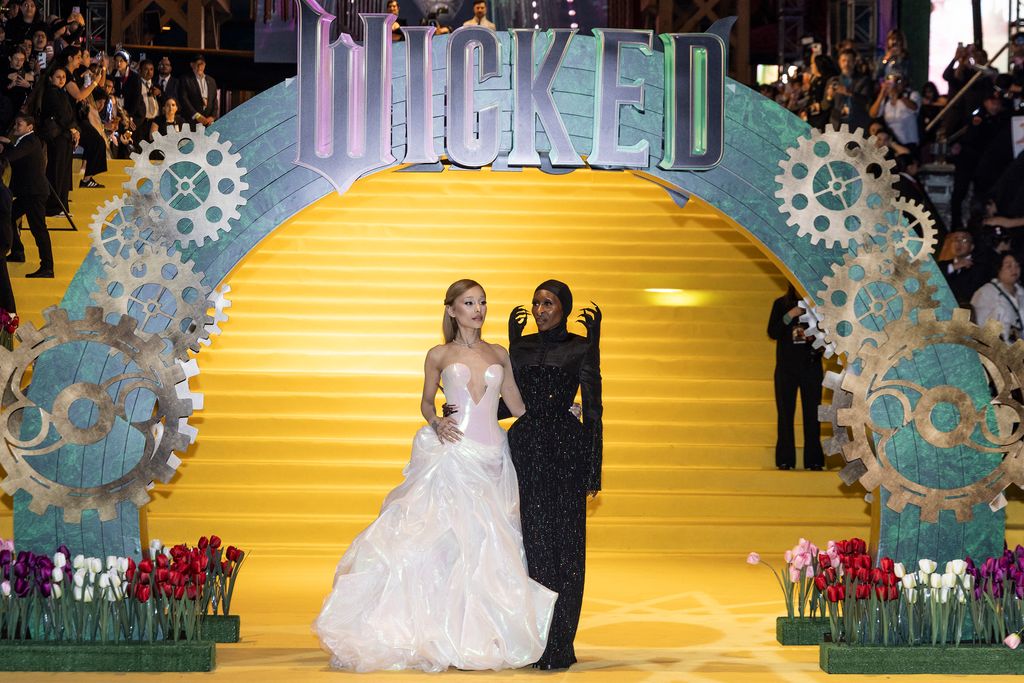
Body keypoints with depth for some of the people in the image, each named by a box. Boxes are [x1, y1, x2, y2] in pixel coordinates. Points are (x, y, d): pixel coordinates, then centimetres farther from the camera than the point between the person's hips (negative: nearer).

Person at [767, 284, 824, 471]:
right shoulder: (781, 304, 2)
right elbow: (772, 332, -4)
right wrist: (789, 316, -15)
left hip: (811, 366, 0)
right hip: (786, 366, 0)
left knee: (812, 413, -1)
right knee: (785, 413, 0)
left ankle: (814, 460, 2)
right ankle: (785, 460, 3)